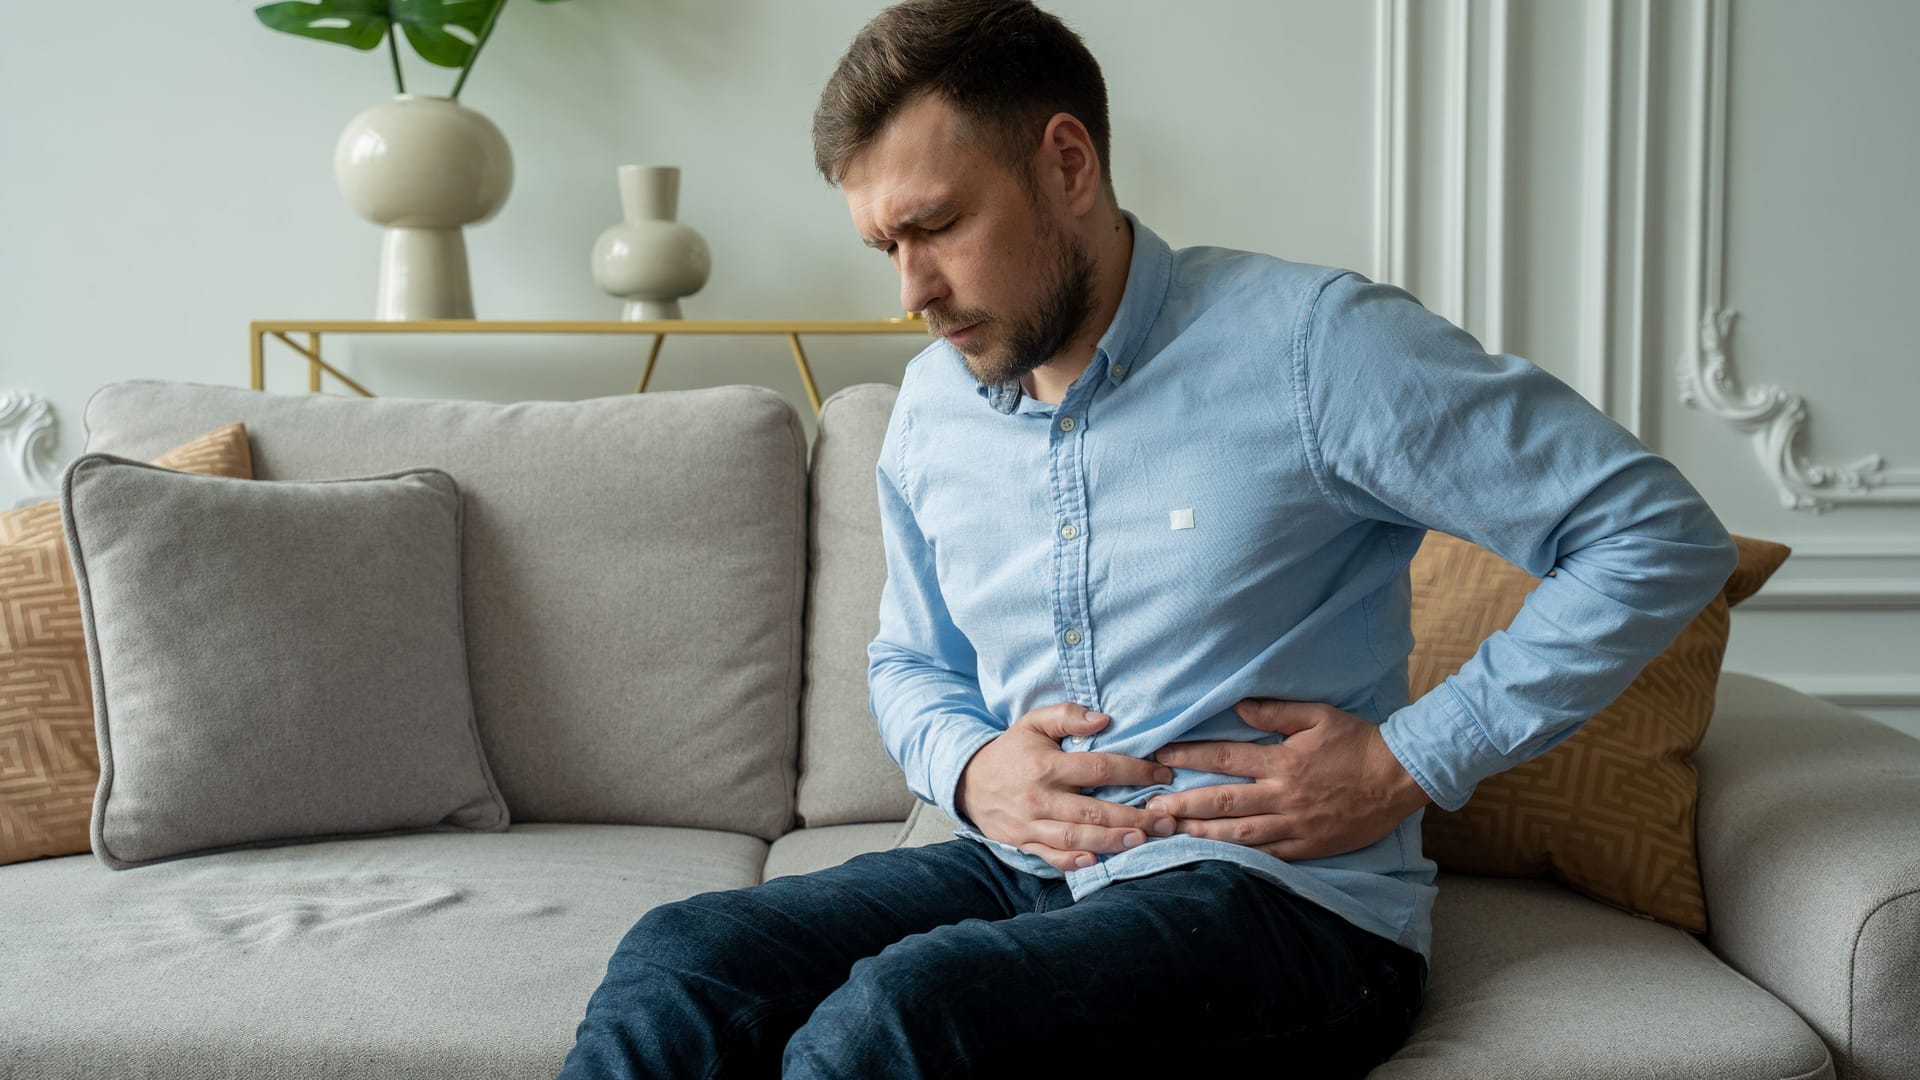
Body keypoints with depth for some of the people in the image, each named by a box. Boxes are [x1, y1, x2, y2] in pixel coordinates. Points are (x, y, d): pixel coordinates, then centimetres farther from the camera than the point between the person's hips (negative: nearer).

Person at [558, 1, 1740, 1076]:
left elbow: (1662, 537, -9)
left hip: (1282, 898, -5)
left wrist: (1411, 763, -12)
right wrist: (967, 766, 1)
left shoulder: (1312, 342, -11)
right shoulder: (931, 407, 9)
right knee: (676, 962, -20)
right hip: (1021, 870, 6)